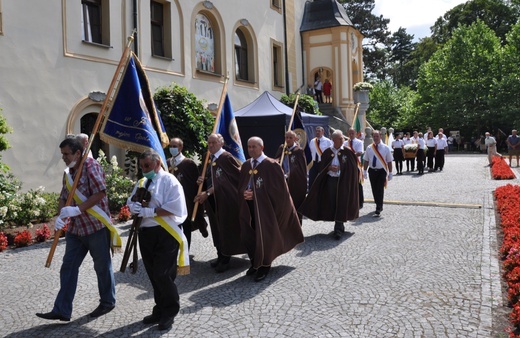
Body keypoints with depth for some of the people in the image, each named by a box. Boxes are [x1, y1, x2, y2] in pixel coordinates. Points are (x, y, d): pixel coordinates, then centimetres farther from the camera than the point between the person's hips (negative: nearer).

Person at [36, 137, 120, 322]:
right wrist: (60, 216, -8)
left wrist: (77, 210, -23)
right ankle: (62, 310, 15)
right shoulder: (68, 172, 11)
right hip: (75, 228, 8)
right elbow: (64, 197, 12)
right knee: (68, 268, 7)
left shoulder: (91, 166, -12)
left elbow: (100, 193, -20)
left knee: (102, 267, 8)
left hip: (96, 226, -7)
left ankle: (107, 302, 25)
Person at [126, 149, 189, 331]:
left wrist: (150, 211, -22)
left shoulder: (169, 181, -9)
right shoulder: (141, 182, 14)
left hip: (165, 234, -7)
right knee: (153, 275, 14)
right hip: (145, 233, 7)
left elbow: (174, 208, -18)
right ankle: (160, 310, 28)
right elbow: (131, 201, 17)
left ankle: (170, 312, 13)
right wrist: (133, 206, -7)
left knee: (163, 275, -6)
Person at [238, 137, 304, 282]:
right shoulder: (246, 165, 8)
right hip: (249, 206, 6)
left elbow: (279, 188, -13)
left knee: (264, 236, 2)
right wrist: (244, 193, -9)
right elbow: (241, 186, 14)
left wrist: (256, 194, -13)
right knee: (248, 236, 9)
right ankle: (255, 263, 30)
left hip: (265, 206, -6)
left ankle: (264, 266, 21)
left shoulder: (271, 165, -11)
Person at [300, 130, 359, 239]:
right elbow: (322, 166, 8)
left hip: (343, 181, -3)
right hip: (331, 180, 3)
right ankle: (339, 226, 24)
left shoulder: (347, 151, -3)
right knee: (333, 204, 6)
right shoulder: (327, 152, 3)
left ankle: (338, 230, -2)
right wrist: (329, 168, -11)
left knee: (341, 204, -6)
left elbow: (353, 167, 1)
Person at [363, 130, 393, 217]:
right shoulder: (369, 148, 4)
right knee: (374, 190, 11)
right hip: (372, 171, 3)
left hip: (381, 171, -3)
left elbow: (389, 162, -1)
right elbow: (366, 161, 8)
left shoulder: (385, 148, -2)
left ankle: (378, 210, -8)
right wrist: (365, 171, 4)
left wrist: (390, 173, -3)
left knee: (380, 190, -9)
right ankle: (379, 206, 29)